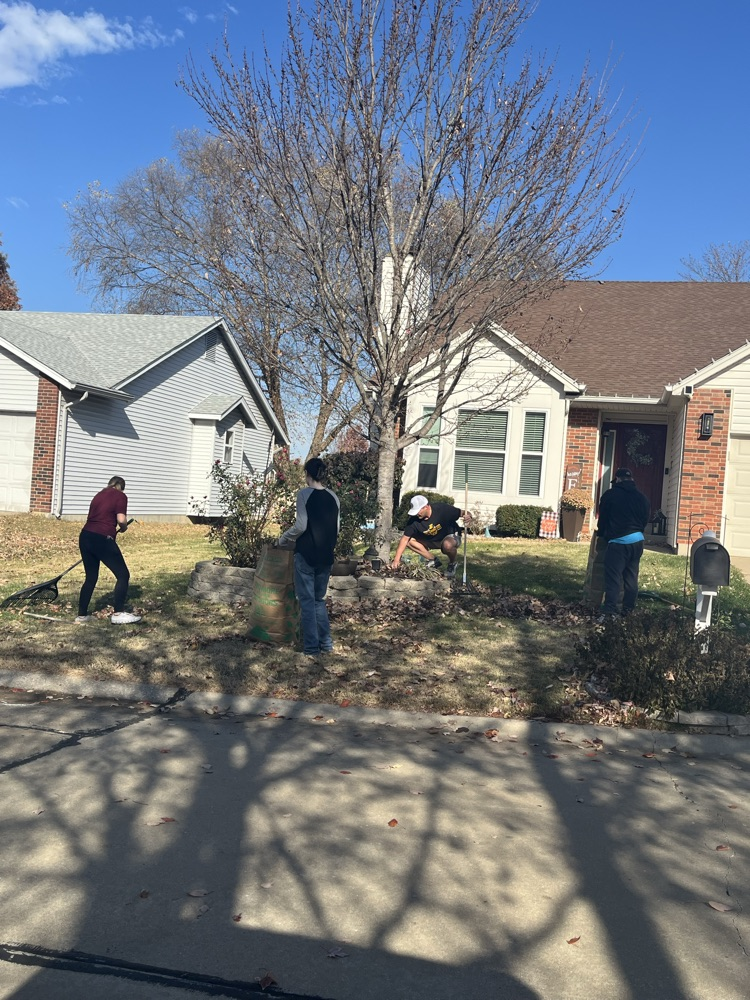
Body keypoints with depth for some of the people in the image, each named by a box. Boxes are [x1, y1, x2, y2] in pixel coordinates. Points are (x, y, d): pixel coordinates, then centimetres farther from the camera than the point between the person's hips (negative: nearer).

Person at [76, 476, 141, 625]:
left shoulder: (99, 495, 22)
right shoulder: (120, 496, 2)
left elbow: (94, 518, 20)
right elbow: (121, 520, -10)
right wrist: (124, 528, 11)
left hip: (85, 537, 8)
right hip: (102, 539, -7)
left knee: (91, 578, 19)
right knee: (123, 575, 4)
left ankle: (82, 615, 23)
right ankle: (118, 614, 2)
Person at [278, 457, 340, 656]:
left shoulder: (304, 494, -9)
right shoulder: (333, 497, 6)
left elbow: (301, 525, -14)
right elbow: (336, 529, 9)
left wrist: (283, 539, 1)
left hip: (306, 554, -5)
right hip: (325, 556, 5)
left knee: (307, 600, 3)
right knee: (319, 599, 18)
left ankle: (311, 646, 5)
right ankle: (326, 642, 16)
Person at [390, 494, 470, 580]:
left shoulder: (442, 509, -28)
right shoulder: (414, 520, -20)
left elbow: (461, 513, -20)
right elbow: (405, 538, -17)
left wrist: (467, 515, -46)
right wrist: (396, 559, -24)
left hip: (450, 536, -5)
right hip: (430, 540, 5)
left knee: (448, 545, -40)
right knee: (409, 540, -14)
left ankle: (452, 564, -5)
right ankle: (433, 561, 0)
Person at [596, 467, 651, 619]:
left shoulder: (610, 494, -2)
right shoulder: (643, 497, 12)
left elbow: (602, 518, 5)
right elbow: (645, 520, 15)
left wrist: (602, 534, 23)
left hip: (618, 541, -5)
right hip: (637, 540, 5)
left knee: (613, 577, -7)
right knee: (631, 576, 13)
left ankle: (609, 611, -14)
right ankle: (628, 608, 20)